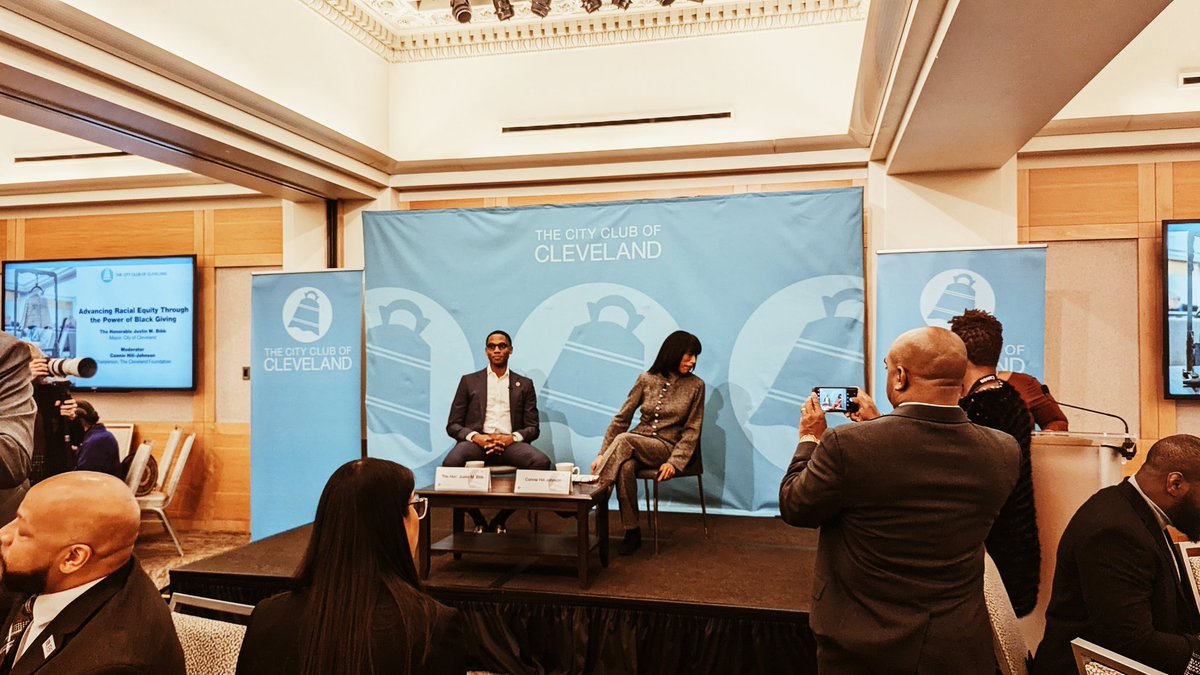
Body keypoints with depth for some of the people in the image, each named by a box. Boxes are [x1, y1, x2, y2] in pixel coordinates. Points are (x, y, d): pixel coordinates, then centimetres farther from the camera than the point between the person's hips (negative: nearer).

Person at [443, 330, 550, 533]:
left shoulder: (524, 385, 17)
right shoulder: (469, 381, 15)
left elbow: (533, 428, 11)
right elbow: (453, 425, 9)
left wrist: (512, 438, -12)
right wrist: (475, 437, -12)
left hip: (510, 443, 1)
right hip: (476, 441, 0)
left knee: (541, 462, -31)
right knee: (450, 465, -35)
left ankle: (500, 520, -11)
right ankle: (478, 521, -7)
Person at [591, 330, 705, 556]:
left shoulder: (695, 385, 2)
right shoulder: (647, 379, 5)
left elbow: (692, 430, 1)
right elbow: (621, 418, 5)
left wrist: (674, 462, -14)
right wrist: (603, 453, -3)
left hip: (667, 448, -2)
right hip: (636, 446, 2)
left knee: (624, 440, -33)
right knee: (625, 467, -36)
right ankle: (632, 533, -25)